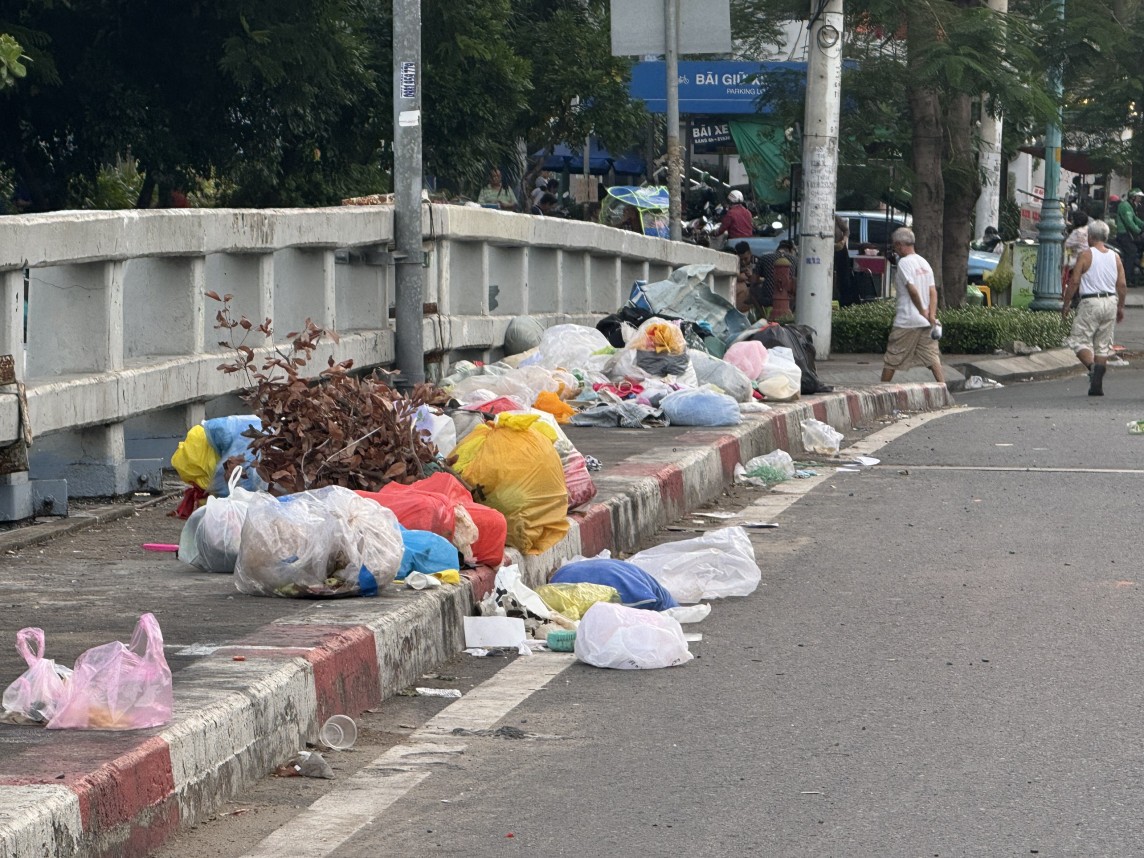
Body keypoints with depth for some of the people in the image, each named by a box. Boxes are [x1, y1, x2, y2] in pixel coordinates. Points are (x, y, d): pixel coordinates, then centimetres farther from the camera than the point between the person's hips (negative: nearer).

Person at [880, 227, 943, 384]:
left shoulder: (904, 263, -11)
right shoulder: (924, 263, 13)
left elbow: (912, 290, -21)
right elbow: (933, 292, 6)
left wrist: (922, 311, -11)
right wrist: (931, 315, -2)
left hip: (906, 321, -7)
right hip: (925, 323, 7)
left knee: (892, 358, 2)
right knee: (932, 356, 7)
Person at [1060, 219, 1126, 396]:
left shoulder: (1085, 255, -5)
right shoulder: (1115, 257, 8)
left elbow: (1074, 282, -8)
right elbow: (1122, 285, 7)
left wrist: (1066, 304, 1)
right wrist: (1120, 308, 17)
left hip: (1090, 302, -5)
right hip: (1110, 302, 5)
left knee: (1079, 340, 1)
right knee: (1103, 344, 8)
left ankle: (1092, 366, -26)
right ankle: (1097, 384, 4)